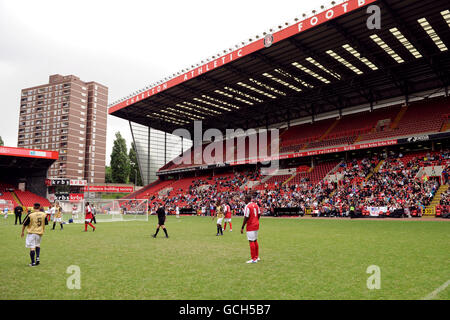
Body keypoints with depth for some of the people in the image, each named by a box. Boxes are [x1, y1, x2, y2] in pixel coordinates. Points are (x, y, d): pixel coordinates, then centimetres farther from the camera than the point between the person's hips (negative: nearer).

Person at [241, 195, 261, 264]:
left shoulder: (247, 207, -15)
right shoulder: (256, 205, 8)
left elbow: (246, 218, -18)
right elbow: (259, 214, 14)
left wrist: (242, 227, -13)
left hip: (250, 226, -8)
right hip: (256, 225, 8)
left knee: (251, 241, -4)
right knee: (255, 241, 17)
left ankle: (254, 259, -1)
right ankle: (257, 257, 25)